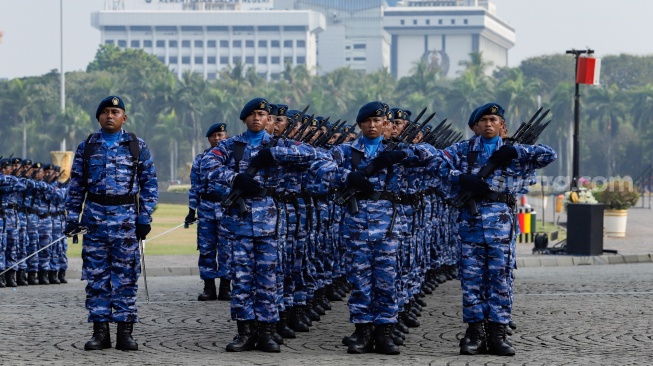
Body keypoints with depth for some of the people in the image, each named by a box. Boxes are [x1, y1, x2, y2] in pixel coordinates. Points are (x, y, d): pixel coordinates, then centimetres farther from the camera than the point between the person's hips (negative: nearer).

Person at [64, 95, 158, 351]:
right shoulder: (86, 147, 8)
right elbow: (76, 186, 9)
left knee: (126, 277, -1)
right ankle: (100, 331, 7)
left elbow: (149, 184, 4)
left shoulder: (138, 147, 5)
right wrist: (72, 218, 2)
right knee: (96, 276, 2)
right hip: (95, 218, 1)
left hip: (127, 218, -1)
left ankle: (125, 332, 4)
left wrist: (145, 218, -3)